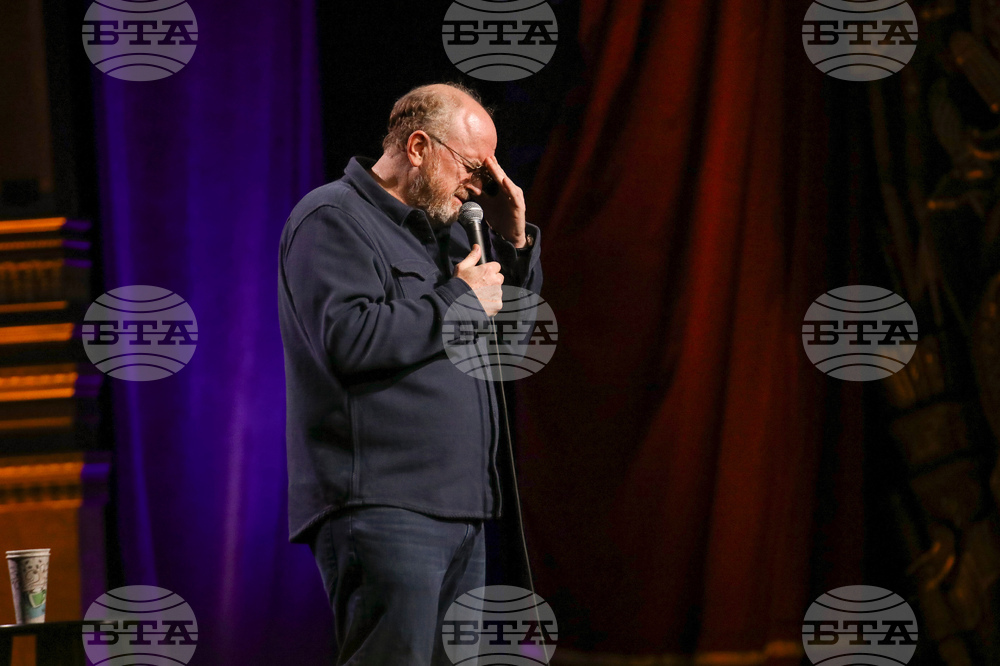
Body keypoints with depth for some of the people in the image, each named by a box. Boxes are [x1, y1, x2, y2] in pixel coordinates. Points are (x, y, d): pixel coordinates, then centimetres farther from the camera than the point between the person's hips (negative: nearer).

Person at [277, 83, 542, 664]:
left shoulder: (442, 230, 22)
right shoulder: (334, 219, -6)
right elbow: (349, 339, -21)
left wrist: (513, 240, 11)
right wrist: (460, 300, -11)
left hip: (460, 507, 10)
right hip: (382, 509, -10)